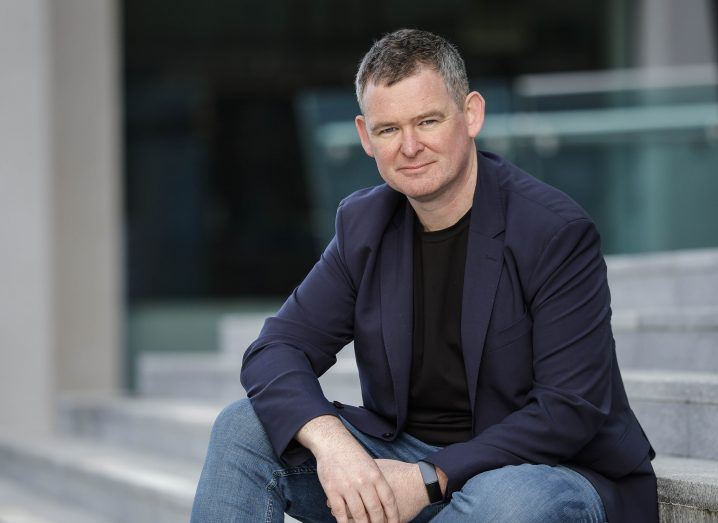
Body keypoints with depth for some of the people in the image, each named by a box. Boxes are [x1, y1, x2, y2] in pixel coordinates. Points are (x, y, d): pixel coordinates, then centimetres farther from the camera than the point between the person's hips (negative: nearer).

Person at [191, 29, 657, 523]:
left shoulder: (557, 232, -16)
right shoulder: (363, 223, 3)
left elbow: (570, 411, -20)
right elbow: (277, 349, -3)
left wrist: (429, 479, -27)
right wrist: (328, 440, -26)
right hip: (404, 456, 5)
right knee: (244, 428, -11)